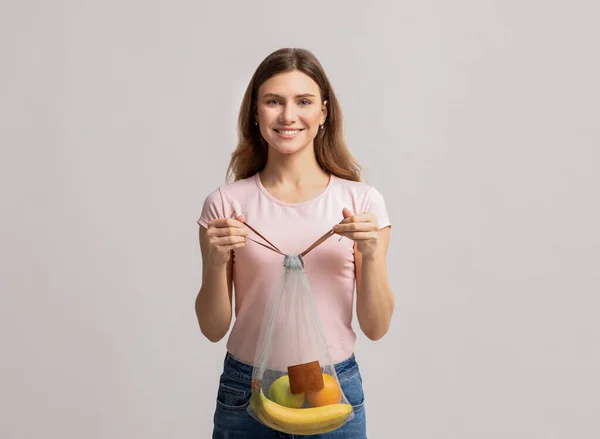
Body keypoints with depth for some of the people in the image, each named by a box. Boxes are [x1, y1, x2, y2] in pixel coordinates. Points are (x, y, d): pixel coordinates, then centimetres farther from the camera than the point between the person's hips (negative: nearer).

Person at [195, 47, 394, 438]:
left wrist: (372, 255, -18)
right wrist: (215, 262, -18)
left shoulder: (363, 201, -5)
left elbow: (376, 328, -3)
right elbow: (213, 329, -1)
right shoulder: (225, 204, -5)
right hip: (246, 389, 0)